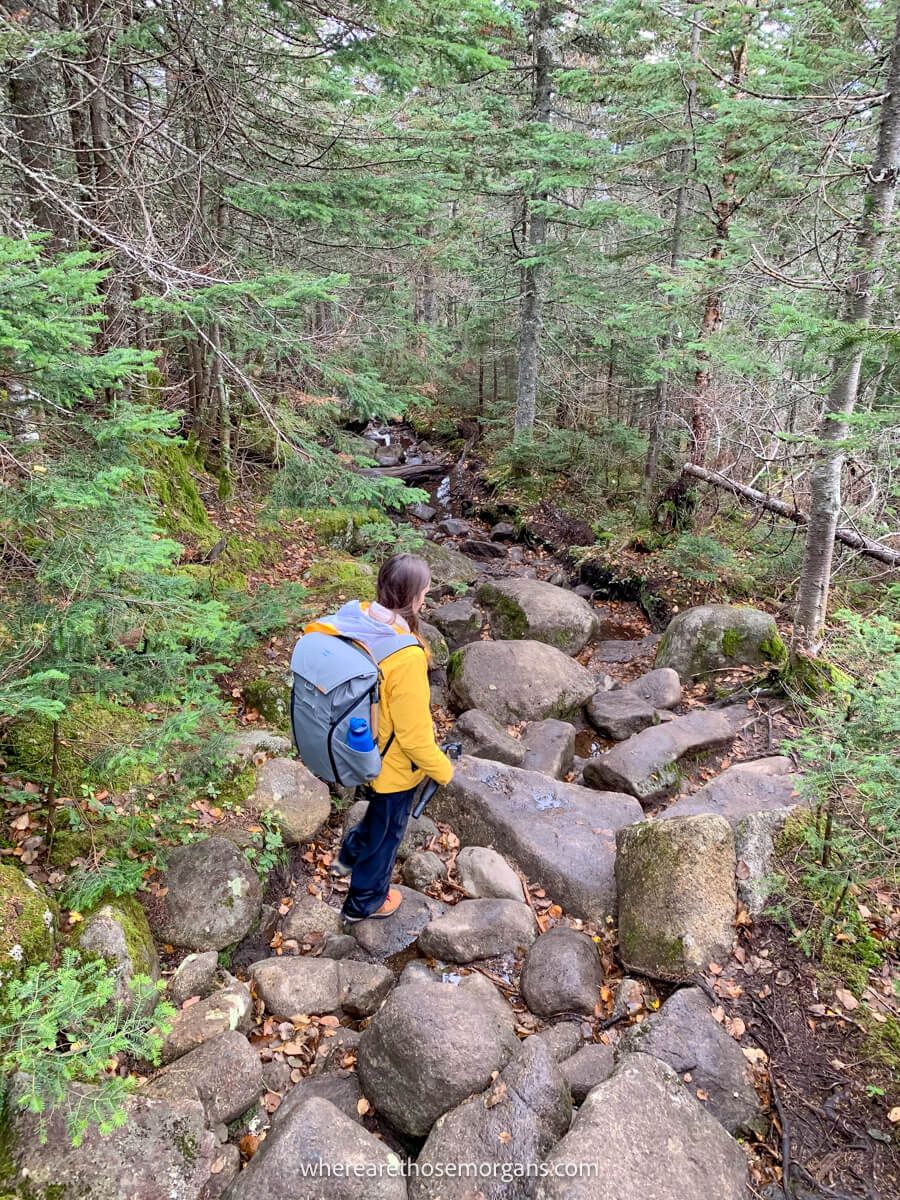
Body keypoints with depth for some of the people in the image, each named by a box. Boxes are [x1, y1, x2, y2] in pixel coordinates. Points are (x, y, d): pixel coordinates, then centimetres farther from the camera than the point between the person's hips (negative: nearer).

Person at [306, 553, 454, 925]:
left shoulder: (351, 621, -16)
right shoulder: (406, 657, -37)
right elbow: (414, 734, -28)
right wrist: (443, 769, -10)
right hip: (393, 765, -6)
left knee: (380, 813, 36)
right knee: (386, 830, 22)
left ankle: (350, 856, 57)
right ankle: (365, 902, 45)